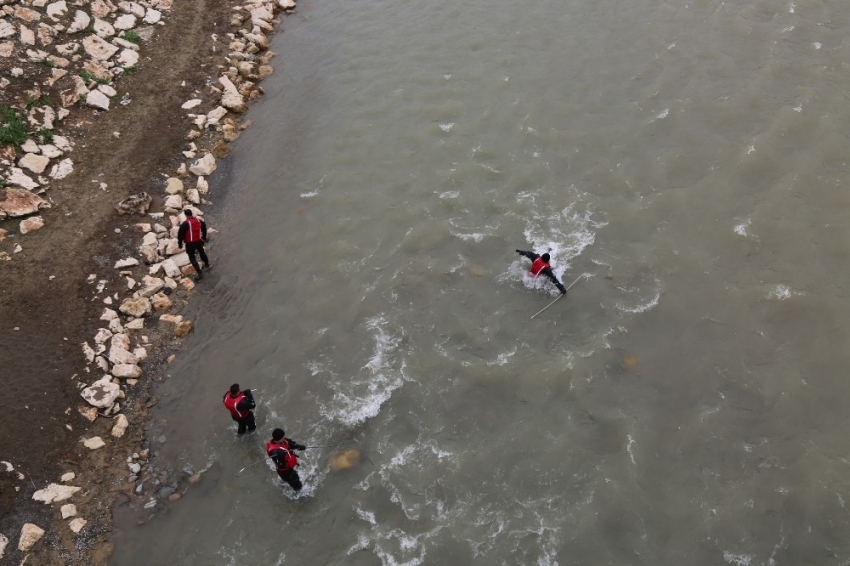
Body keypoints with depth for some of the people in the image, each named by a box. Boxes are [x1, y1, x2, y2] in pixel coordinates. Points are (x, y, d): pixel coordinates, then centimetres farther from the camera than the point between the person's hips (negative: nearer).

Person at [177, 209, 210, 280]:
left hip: (190, 243, -5)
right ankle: (207, 265, 53)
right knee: (202, 252, 30)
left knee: (192, 258, 5)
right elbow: (204, 228, 16)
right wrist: (204, 237, 33)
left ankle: (200, 273, -2)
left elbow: (180, 234, -17)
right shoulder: (199, 221, -1)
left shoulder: (185, 224, -20)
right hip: (199, 241, 5)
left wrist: (180, 244, -3)